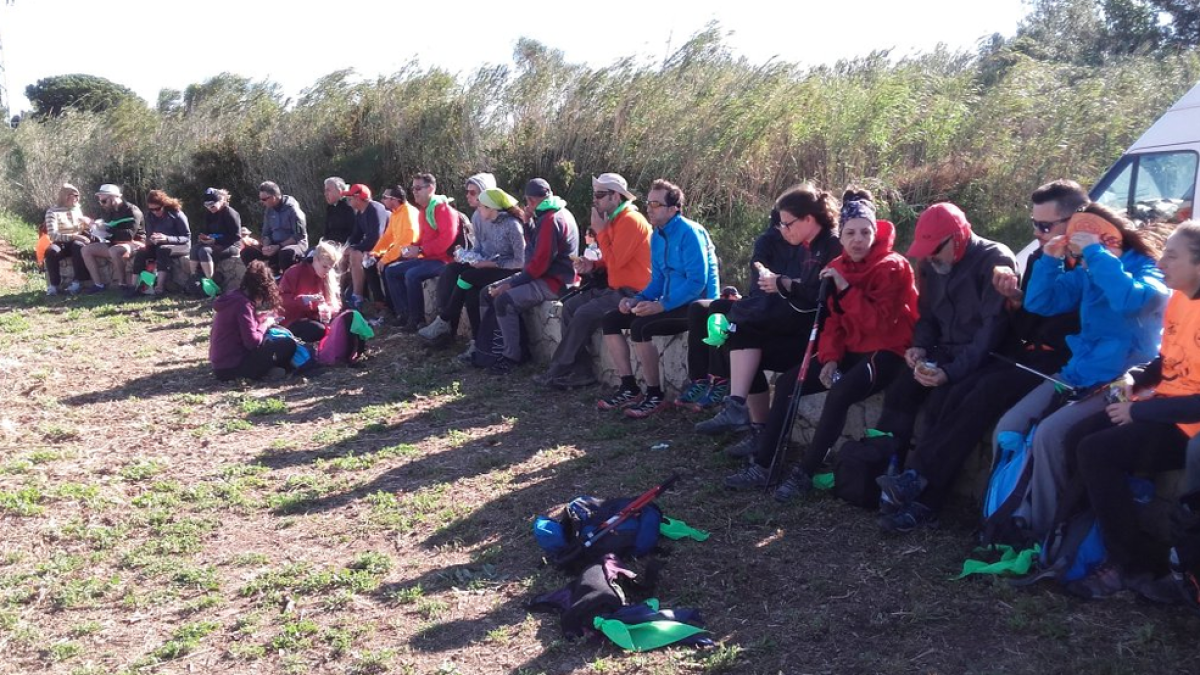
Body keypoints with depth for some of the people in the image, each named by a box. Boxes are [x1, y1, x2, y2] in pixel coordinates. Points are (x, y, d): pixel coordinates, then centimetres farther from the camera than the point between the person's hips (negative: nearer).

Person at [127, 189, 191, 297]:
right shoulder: (150, 217, 3)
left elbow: (187, 238, -17)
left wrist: (167, 238, -31)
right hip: (159, 246, 5)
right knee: (141, 252, -21)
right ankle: (133, 287, -25)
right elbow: (148, 237, 7)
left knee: (162, 250, -35)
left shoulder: (176, 214, -13)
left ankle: (159, 288, -41)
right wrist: (151, 240, -20)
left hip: (181, 246, -5)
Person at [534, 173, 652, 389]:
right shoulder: (616, 219, 14)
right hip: (615, 287, 10)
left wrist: (600, 230, -14)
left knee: (585, 314, -21)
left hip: (631, 292, -10)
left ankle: (558, 372, -8)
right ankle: (581, 371, -2)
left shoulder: (630, 221, -16)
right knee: (570, 306, 0)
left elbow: (614, 261, -22)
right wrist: (593, 264, 1)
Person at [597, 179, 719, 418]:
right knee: (610, 320, 2)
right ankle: (629, 388, 4)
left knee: (640, 326, -30)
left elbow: (697, 281, -23)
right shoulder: (657, 236, 10)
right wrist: (638, 299, -2)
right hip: (671, 303, 9)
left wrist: (662, 305, -26)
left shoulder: (690, 232, -16)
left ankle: (655, 396, -15)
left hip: (696, 305, -9)